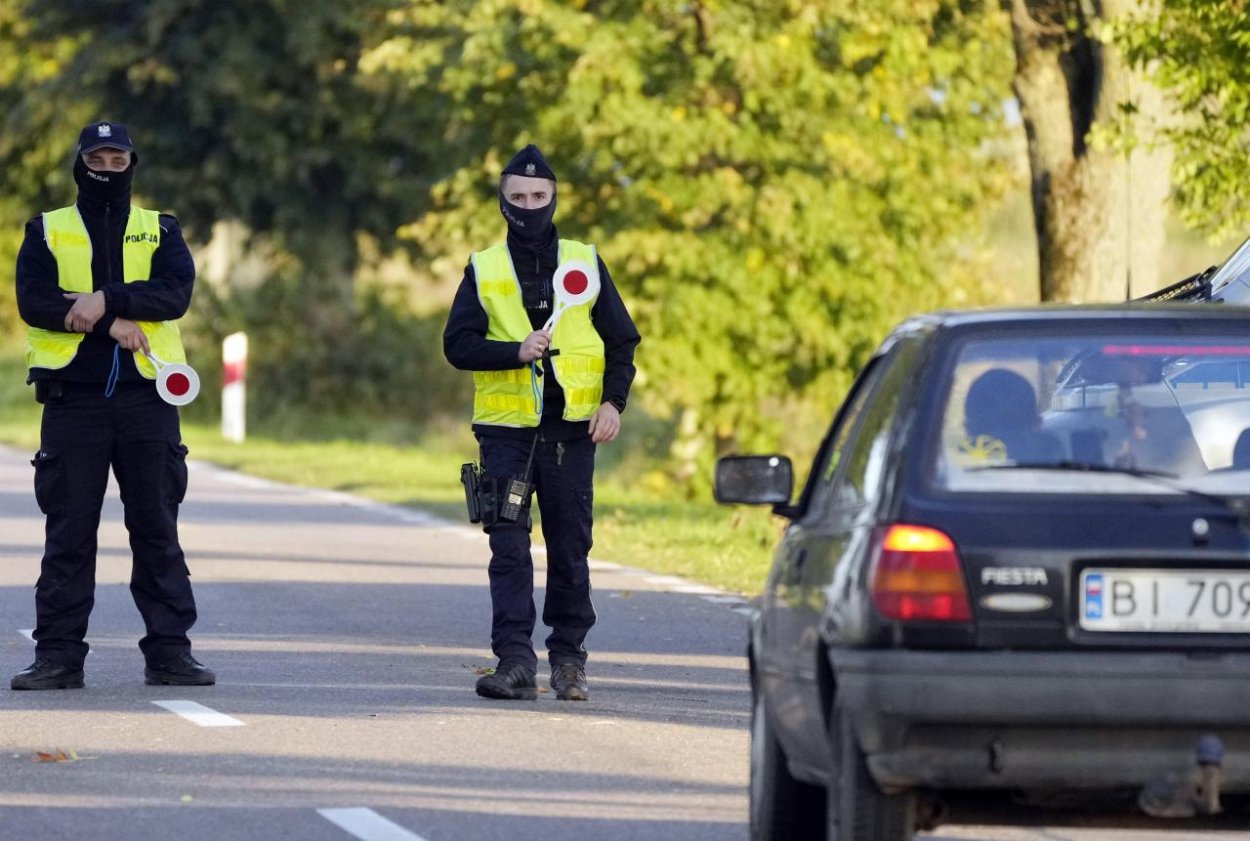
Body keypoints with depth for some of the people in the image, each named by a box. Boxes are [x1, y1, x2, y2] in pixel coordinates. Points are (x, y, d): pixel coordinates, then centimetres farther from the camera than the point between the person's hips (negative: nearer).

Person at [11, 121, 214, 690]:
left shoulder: (159, 232, 13)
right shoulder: (47, 232, 10)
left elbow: (176, 294, -6)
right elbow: (33, 301, -6)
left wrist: (106, 300, -18)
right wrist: (113, 323, -14)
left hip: (146, 398, 1)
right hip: (73, 398, -1)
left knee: (157, 529, 2)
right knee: (68, 531, -1)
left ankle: (170, 650, 5)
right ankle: (58, 654, 2)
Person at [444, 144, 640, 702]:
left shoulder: (585, 263, 9)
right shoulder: (483, 270, 8)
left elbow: (622, 340, 11)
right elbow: (458, 344, 1)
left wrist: (614, 401, -4)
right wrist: (515, 352, -15)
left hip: (572, 430, 1)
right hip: (506, 428, -1)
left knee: (570, 547, 4)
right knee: (509, 550, -7)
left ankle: (569, 656, 14)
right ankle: (514, 661, -10)